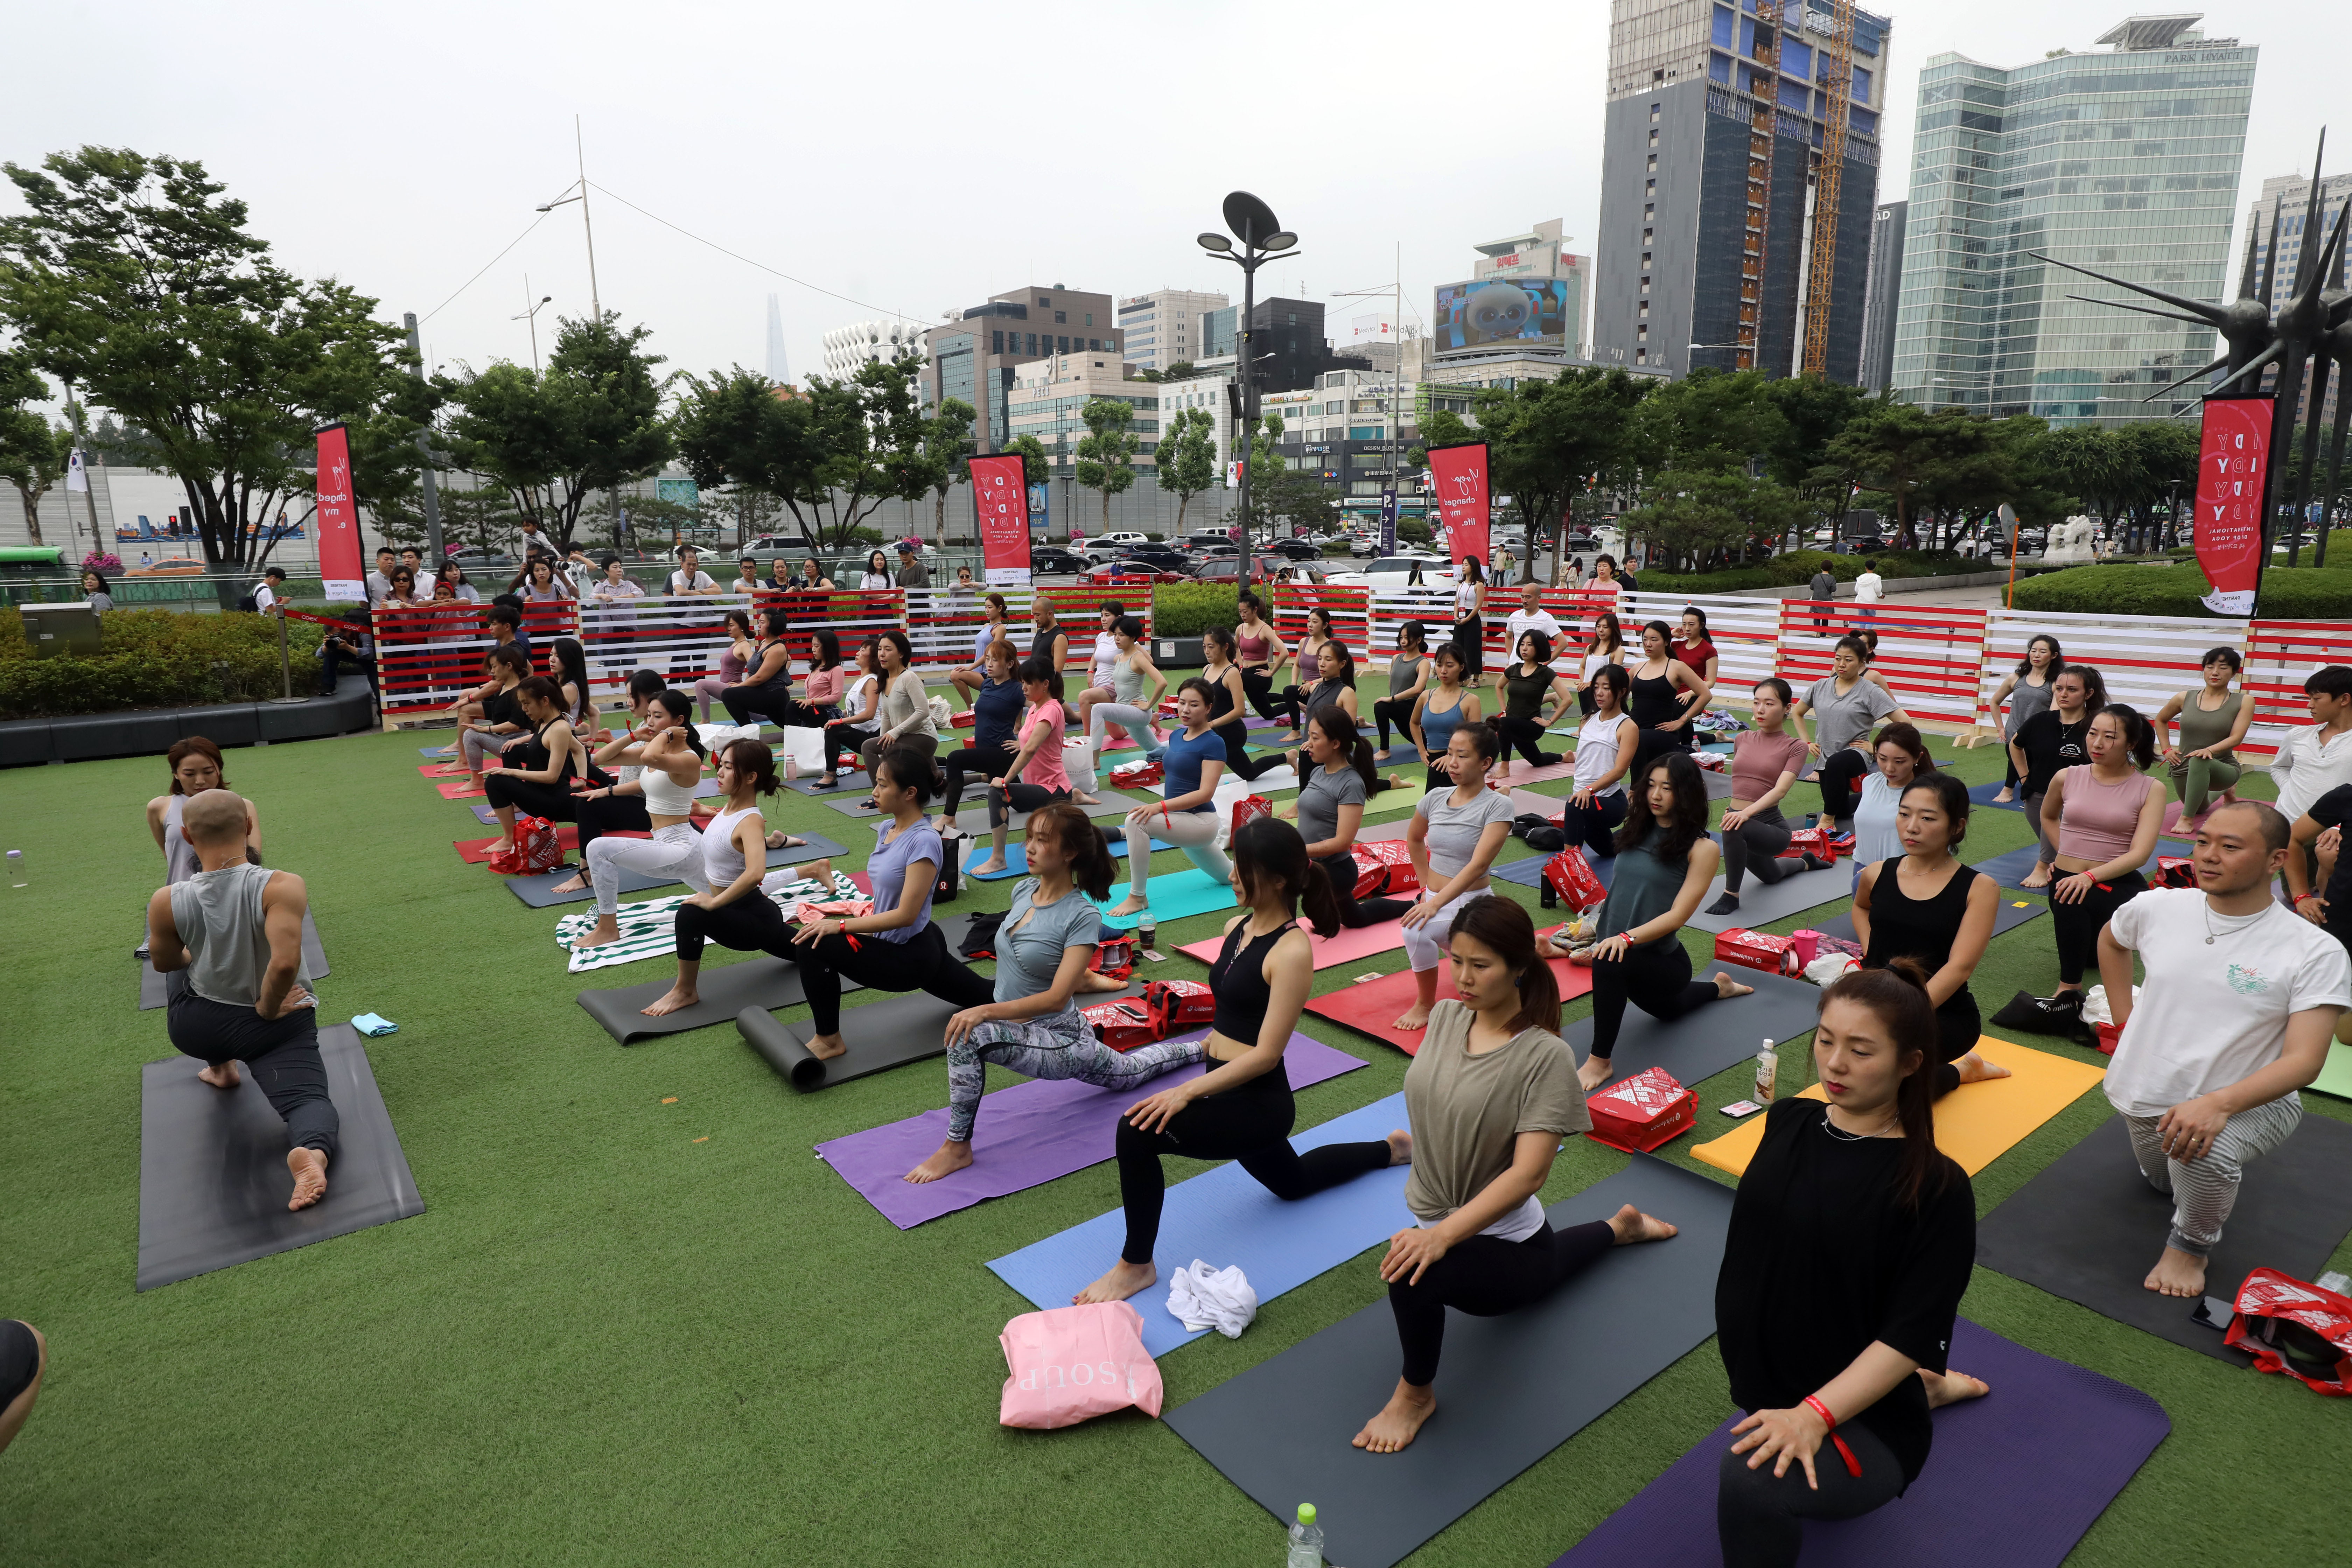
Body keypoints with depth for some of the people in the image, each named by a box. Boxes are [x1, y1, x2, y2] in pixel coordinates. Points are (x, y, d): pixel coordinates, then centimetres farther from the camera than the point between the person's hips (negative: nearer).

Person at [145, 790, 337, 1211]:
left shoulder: (166, 902, -15)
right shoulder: (282, 887, -25)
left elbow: (165, 963, 5)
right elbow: (285, 963, -34)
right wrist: (268, 1007, -14)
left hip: (194, 1030, 4)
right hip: (277, 1029, -3)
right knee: (306, 1098, -5)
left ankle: (221, 1068, 45)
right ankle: (313, 1150, -41)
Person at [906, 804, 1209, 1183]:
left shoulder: (1083, 917, -25)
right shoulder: (1024, 890, -4)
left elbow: (1057, 998, -29)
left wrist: (987, 1011, -35)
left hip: (1060, 1041, -9)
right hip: (1023, 1027, 9)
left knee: (969, 1037, -31)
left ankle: (957, 1148, -14)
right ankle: (1202, 1049, 50)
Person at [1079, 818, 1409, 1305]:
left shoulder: (1292, 951, -22)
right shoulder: (1237, 927, 2)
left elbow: (1267, 1054, -25)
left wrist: (1187, 1091, -28)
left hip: (1259, 1102, -10)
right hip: (1227, 1090, 10)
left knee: (1138, 1132, -25)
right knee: (1292, 1183, 33)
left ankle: (1137, 1266, -5)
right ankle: (1391, 1148, 53)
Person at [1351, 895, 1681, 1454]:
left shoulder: (1545, 1055, -25)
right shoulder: (1446, 1016, -8)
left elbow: (1529, 1173, -29)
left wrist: (1444, 1234, -38)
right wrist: (1423, 1212, 10)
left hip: (1502, 1239, -7)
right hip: (1432, 1215, 7)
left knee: (1413, 1271, -35)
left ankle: (1416, 1394, -3)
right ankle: (1620, 1226, 53)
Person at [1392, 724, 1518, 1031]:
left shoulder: (1497, 804, -17)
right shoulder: (1436, 798, -1)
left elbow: (1478, 864, -26)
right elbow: (1414, 839, 19)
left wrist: (1436, 903, -34)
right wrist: (1426, 884, 13)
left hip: (1471, 901, -7)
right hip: (1435, 898, 7)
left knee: (1418, 931, -33)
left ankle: (1425, 1005, -9)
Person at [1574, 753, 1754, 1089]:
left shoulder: (1702, 849, -14)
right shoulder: (1638, 828, 3)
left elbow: (1678, 916, -20)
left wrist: (1627, 938, -32)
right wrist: (1600, 936, 7)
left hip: (1662, 958, -7)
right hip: (1619, 947, 7)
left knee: (1609, 963, -38)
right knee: (1667, 1010, 33)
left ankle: (1600, 1061, -24)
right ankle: (1718, 987, 62)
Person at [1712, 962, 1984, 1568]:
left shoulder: (1937, 1188, -18)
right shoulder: (1788, 1122, -5)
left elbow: (1910, 1335, -20)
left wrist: (1815, 1415, -28)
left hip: (1864, 1420, -6)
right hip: (1767, 1393, 6)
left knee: (1751, 1477, -33)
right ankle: (1927, 1387, 45)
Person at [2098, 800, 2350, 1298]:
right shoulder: (2157, 908, -9)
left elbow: (2304, 1061, -23)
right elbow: (2111, 940, 16)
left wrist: (2217, 1104, -37)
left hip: (2246, 1101, -4)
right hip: (2148, 1091, 5)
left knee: (2203, 1154, -35)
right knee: (2160, 1181, 24)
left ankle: (2191, 1246, -5)